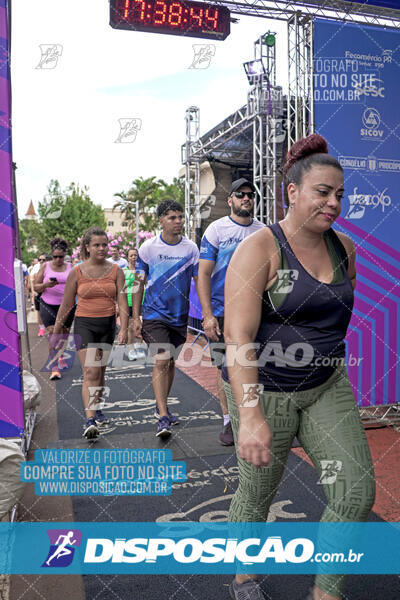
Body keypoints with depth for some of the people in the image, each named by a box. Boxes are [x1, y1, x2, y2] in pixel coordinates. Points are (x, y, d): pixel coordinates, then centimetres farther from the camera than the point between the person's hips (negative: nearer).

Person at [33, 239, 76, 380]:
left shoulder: (70, 268, 6)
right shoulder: (45, 266, 2)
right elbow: (36, 287, 1)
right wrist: (46, 285, -17)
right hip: (48, 306, -2)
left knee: (64, 334, 14)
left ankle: (60, 355, 43)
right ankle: (55, 368, -10)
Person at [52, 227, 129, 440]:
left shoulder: (115, 270, 1)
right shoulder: (76, 272, -2)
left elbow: (122, 302, -2)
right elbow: (66, 305, 5)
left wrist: (124, 329, -13)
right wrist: (56, 333, 9)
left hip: (108, 325, 2)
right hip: (84, 325, -2)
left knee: (100, 371, 14)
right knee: (90, 372, -14)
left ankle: (96, 408, 35)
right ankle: (90, 420, -16)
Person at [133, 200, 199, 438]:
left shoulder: (191, 248, 0)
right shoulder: (148, 248, -4)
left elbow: (199, 282, 5)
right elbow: (139, 283, 2)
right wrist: (136, 317, -1)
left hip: (180, 316, 3)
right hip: (155, 314, -3)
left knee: (171, 363, 14)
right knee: (161, 362, -13)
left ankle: (161, 407, 32)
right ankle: (163, 418, -10)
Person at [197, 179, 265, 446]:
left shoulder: (264, 232, 8)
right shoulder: (216, 229, -1)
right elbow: (203, 274, -5)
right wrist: (207, 314, -13)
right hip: (223, 312, -2)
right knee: (225, 367, 3)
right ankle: (228, 421, 17)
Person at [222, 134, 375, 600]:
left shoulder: (344, 248, 3)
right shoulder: (259, 249, -17)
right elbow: (238, 337, -26)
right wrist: (251, 416, -33)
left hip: (327, 388, 6)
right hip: (263, 391, -5)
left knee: (357, 491, 0)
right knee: (257, 495, 12)